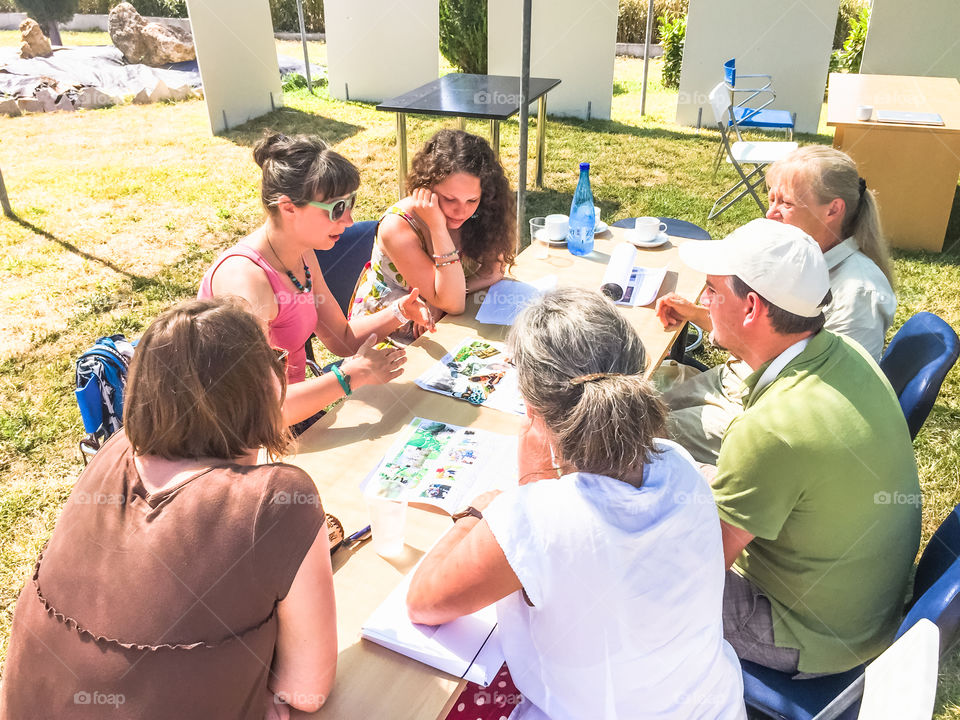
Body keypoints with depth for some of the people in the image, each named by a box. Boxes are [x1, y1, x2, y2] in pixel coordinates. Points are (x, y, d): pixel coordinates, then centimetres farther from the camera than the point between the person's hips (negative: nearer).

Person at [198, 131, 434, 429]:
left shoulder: (302, 253, 1)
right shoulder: (245, 279, -28)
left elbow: (342, 339, 10)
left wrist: (399, 313, -6)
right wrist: (351, 375, -31)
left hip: (293, 409, 8)